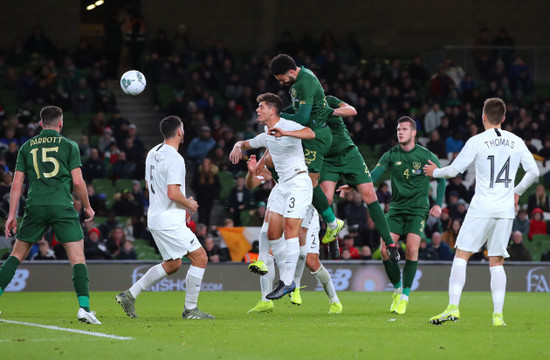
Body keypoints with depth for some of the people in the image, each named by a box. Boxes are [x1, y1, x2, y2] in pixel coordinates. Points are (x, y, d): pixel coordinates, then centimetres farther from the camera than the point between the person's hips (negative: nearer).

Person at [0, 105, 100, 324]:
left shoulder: (27, 147, 13)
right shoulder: (69, 146, 5)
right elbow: (77, 181, 0)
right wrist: (87, 206, 14)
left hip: (35, 207, 3)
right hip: (62, 206, -3)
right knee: (77, 257, -3)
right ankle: (84, 307, -16)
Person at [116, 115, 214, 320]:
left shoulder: (153, 154, 11)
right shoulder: (174, 159, -18)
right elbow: (173, 193, -25)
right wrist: (189, 205, -5)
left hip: (156, 217, 10)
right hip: (169, 222, -10)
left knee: (172, 264, 19)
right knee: (200, 257, -5)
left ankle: (129, 295, 18)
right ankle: (190, 309, -3)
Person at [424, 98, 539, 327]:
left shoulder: (477, 141, -4)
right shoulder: (517, 142, 8)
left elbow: (453, 170, -3)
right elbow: (533, 172, 10)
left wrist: (434, 172, 18)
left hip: (482, 208, -4)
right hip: (506, 210, 4)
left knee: (461, 256, 1)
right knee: (497, 263, 8)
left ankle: (453, 307, -12)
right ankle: (498, 314, -2)